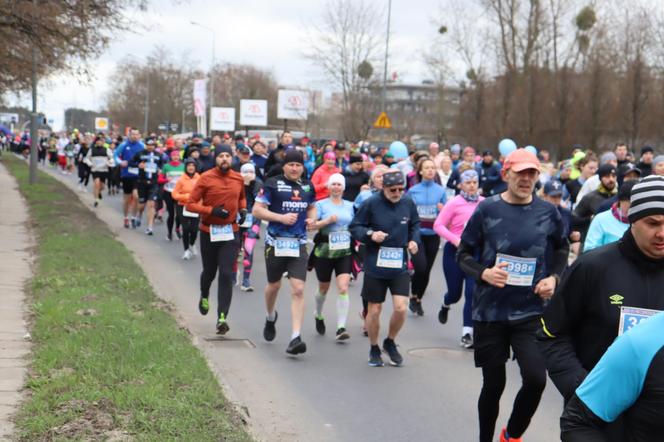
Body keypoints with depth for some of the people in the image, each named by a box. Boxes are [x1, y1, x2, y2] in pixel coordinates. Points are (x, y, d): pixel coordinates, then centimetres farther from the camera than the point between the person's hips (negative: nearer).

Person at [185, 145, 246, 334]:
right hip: (209, 232, -1)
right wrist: (212, 210, -22)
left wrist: (243, 210, 3)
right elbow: (190, 204, -10)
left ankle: (222, 317, -10)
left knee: (226, 275, -9)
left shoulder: (238, 178, 3)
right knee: (209, 272, 15)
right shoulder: (206, 178, -9)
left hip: (231, 232, 1)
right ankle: (204, 297, 49)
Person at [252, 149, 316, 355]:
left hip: (299, 244, 2)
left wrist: (311, 219, 4)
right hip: (276, 242, -2)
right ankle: (270, 318, 47)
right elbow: (257, 210, -9)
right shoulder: (273, 184, -6)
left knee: (298, 290, -10)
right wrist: (281, 217, -19)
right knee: (274, 285, 15)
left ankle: (295, 338, -13)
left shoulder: (307, 186, 8)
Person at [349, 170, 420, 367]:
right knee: (374, 310, 7)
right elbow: (354, 227, -4)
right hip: (375, 267, -2)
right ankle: (374, 349, 29)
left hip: (400, 266, 2)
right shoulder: (371, 204, -11)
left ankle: (390, 343, 20)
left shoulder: (408, 204, -1)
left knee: (400, 308, -8)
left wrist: (414, 239, -3)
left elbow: (415, 225, 15)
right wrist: (370, 234, -21)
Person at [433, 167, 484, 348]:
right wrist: (455, 239, -21)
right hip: (454, 251, -2)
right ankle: (445, 305, 47)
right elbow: (438, 225, -10)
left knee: (472, 292, -6)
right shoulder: (454, 203, -10)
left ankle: (467, 333, 1)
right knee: (455, 292, 9)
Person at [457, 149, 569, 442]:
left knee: (536, 378, -13)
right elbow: (463, 254, 2)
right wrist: (483, 273, -17)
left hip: (530, 312, 1)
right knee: (493, 384, 8)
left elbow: (562, 248, 18)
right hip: (490, 311, -1)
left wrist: (553, 277, 0)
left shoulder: (547, 212, -1)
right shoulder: (487, 209, -5)